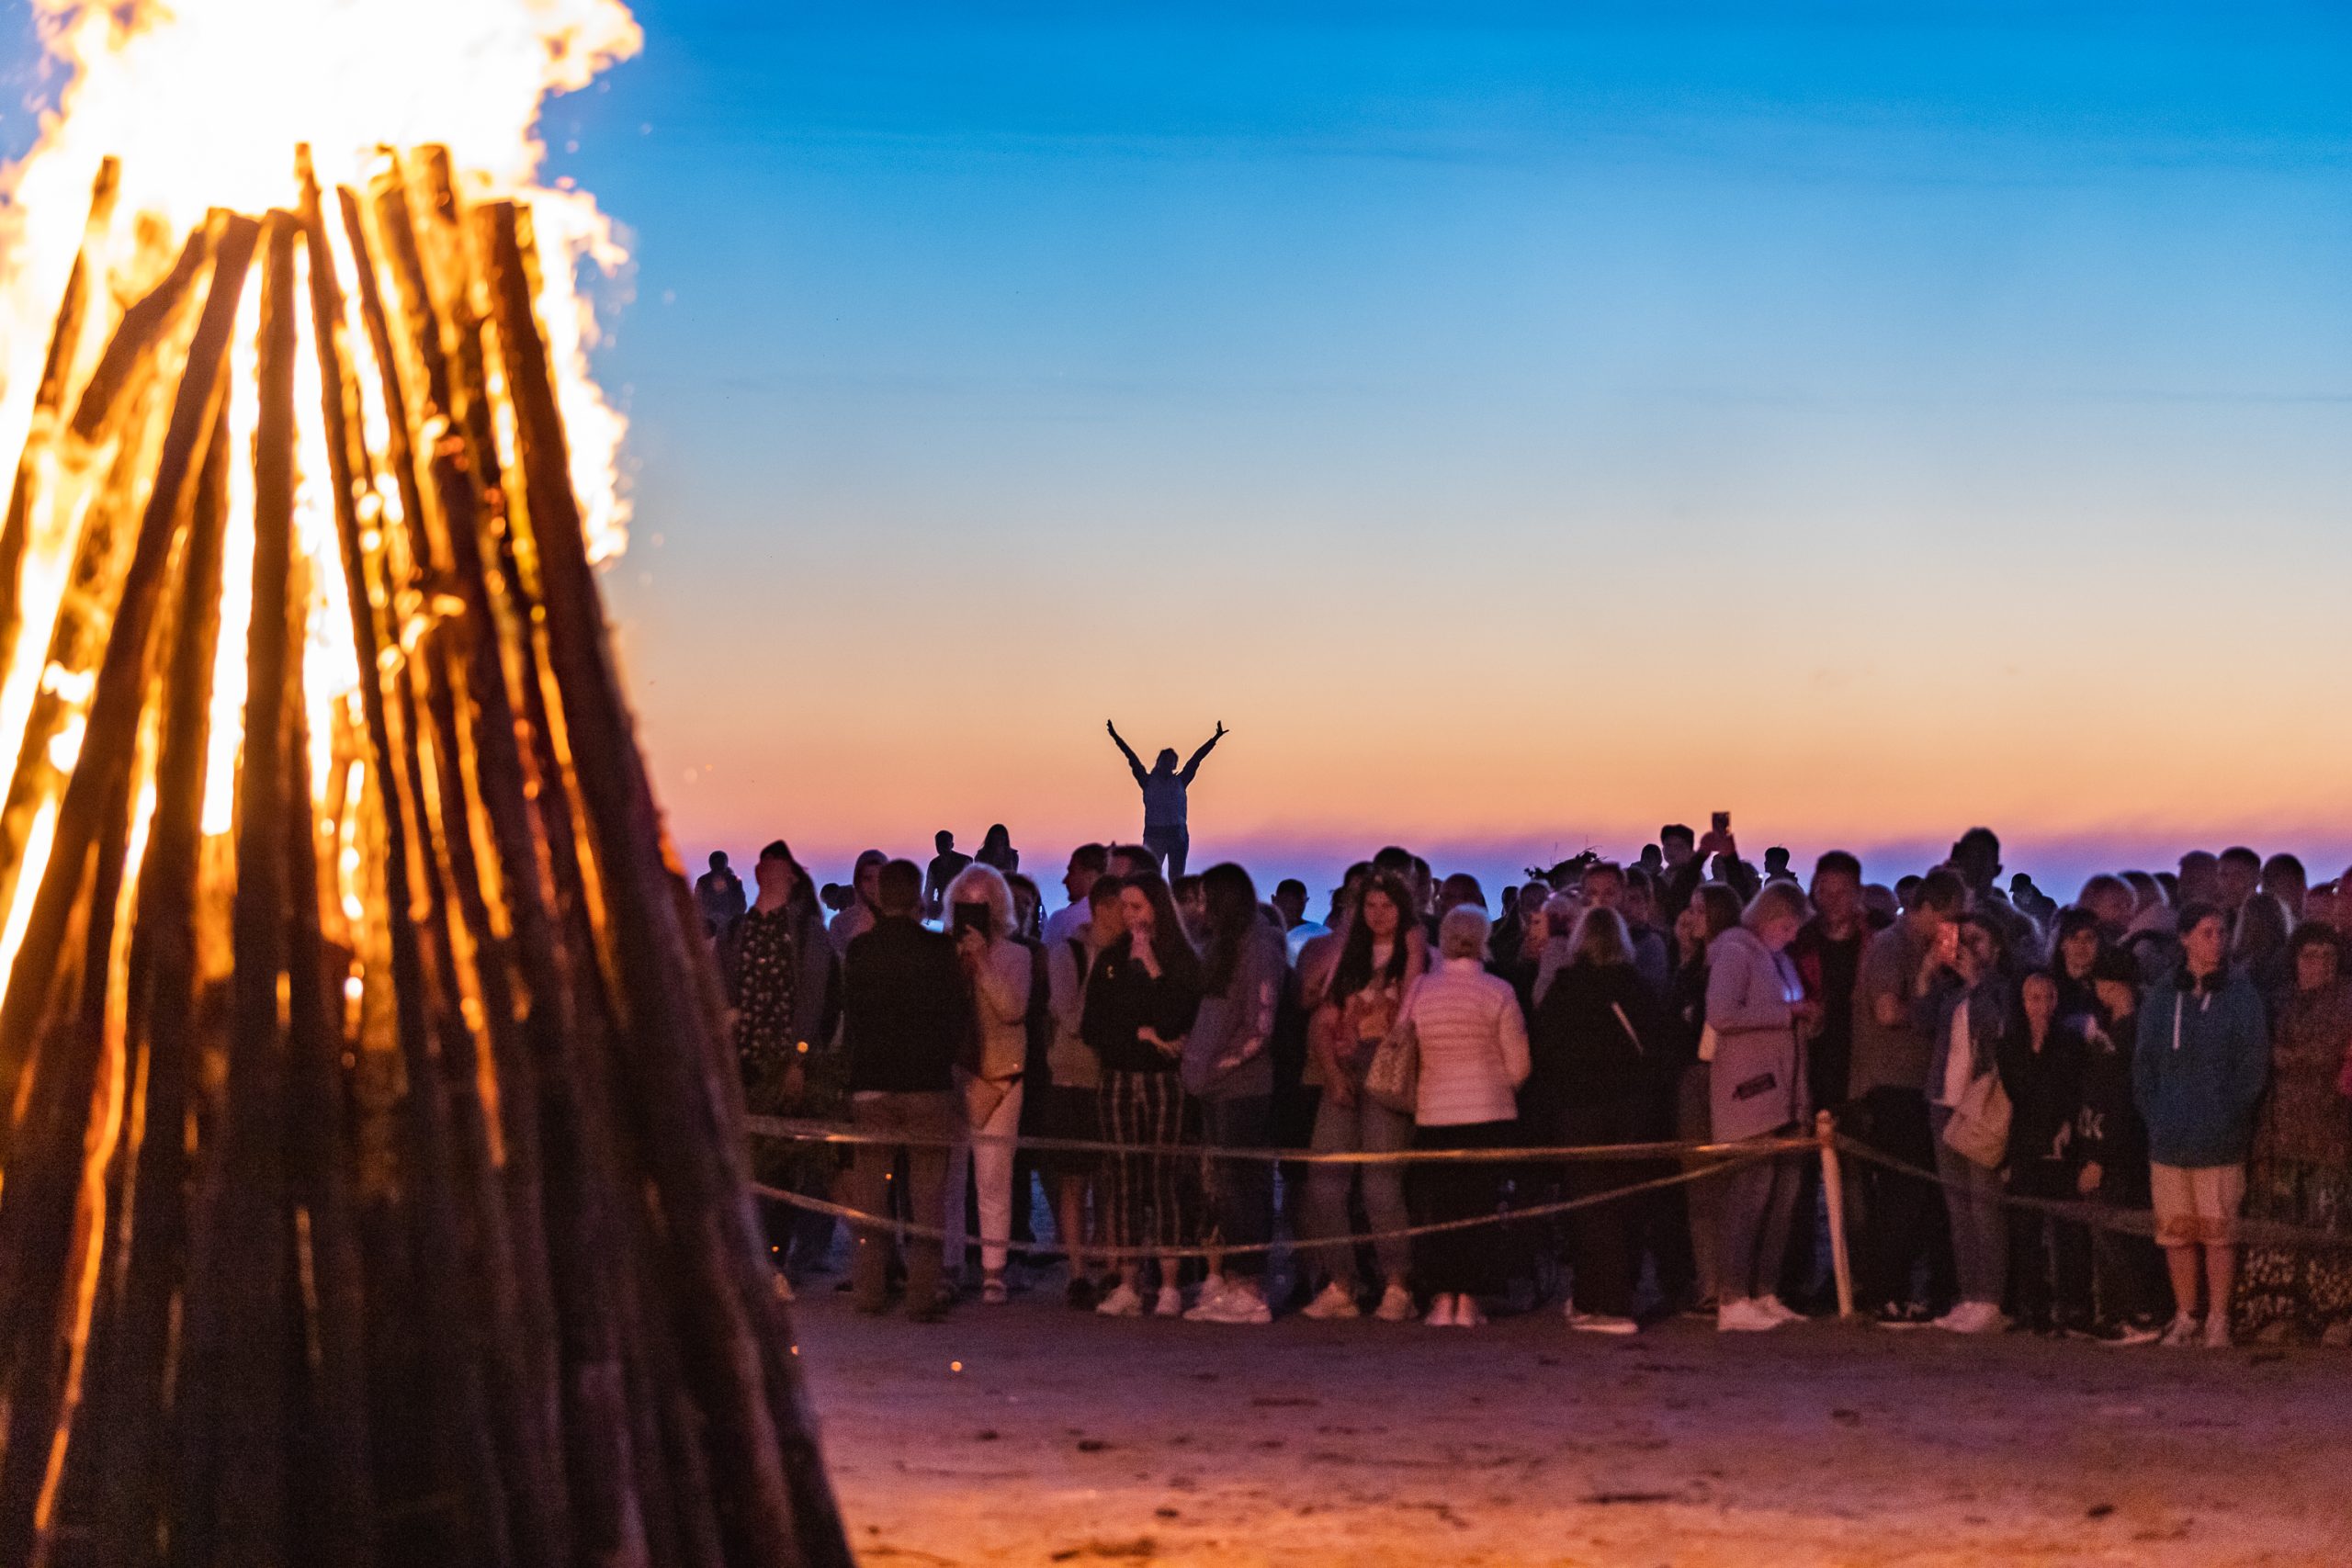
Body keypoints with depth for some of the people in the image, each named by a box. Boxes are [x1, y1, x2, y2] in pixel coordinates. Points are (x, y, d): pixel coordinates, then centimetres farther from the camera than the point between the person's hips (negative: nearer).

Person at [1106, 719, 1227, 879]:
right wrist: (1117, 739, -3)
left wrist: (1214, 740, 6)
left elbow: (1196, 760, 8)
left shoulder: (1179, 782, 10)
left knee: (1176, 877, 1)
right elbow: (1133, 760, 2)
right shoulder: (1148, 781, 6)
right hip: (1154, 834, -1)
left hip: (1178, 835, 2)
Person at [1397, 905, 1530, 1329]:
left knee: (1434, 1204, 8)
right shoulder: (1497, 993, -7)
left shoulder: (1419, 989, -2)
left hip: (1433, 1116, 1)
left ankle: (1442, 1298, 4)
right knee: (1479, 1206, 5)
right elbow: (1518, 1067, -3)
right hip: (1489, 1115, -1)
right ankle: (1468, 1300, 2)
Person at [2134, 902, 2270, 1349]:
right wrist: (2156, 1115, 3)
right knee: (2176, 1230, 4)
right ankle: (2184, 1318, 13)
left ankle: (2218, 1320, 4)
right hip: (2168, 1139, 3)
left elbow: (2254, 1066, -1)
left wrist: (2226, 1116, -6)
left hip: (2220, 1141, -3)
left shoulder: (2241, 996, 1)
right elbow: (2143, 1065, 14)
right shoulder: (2161, 999, 10)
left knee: (2218, 1231, -3)